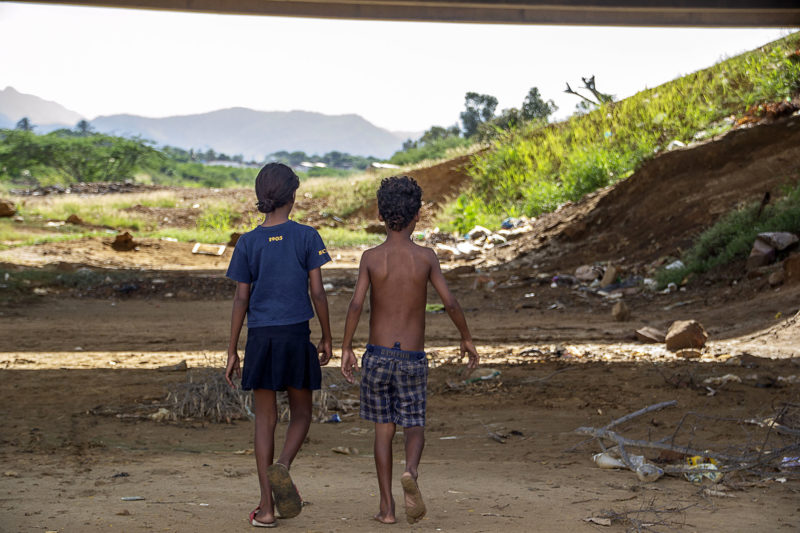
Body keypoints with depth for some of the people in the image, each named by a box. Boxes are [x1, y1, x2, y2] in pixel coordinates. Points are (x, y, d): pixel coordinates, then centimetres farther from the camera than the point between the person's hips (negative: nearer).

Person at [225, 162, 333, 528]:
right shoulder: (307, 237, -3)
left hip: (260, 337, 1)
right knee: (301, 413, 15)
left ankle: (267, 507, 4)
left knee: (265, 420, 6)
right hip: (296, 334, -1)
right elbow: (317, 292, -4)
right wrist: (327, 339, 8)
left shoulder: (248, 243, 1)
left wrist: (232, 352, 5)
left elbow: (241, 300, 1)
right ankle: (282, 466, -15)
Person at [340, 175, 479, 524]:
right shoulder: (426, 257, -4)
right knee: (414, 427, 11)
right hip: (413, 360, 0)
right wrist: (467, 339, 8)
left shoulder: (371, 257, -5)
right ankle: (411, 472, -23)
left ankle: (386, 507, 11)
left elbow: (356, 304, -14)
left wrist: (346, 348, -4)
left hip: (378, 356, 0)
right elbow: (450, 303, -7)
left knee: (383, 430, 13)